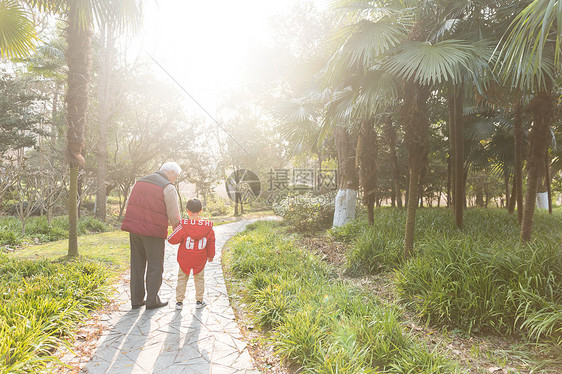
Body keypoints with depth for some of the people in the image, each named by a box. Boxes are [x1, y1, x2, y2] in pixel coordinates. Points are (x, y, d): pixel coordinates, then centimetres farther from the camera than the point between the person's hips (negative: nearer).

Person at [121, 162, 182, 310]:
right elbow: (174, 216, -9)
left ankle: (136, 299, 22)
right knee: (155, 266, 6)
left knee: (137, 264, 14)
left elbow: (129, 203, 17)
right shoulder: (168, 188, -11)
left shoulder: (140, 181, 12)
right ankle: (152, 300, 13)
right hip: (153, 232, -7)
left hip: (134, 230, 7)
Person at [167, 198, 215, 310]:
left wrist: (169, 237, 11)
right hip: (200, 259, 2)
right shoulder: (208, 226, -7)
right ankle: (199, 301, 21)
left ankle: (179, 301, 17)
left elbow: (173, 239, -13)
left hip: (185, 258, -1)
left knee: (182, 278, 13)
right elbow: (211, 243, 2)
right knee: (199, 278, 16)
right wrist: (211, 255, 16)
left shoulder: (183, 226, -16)